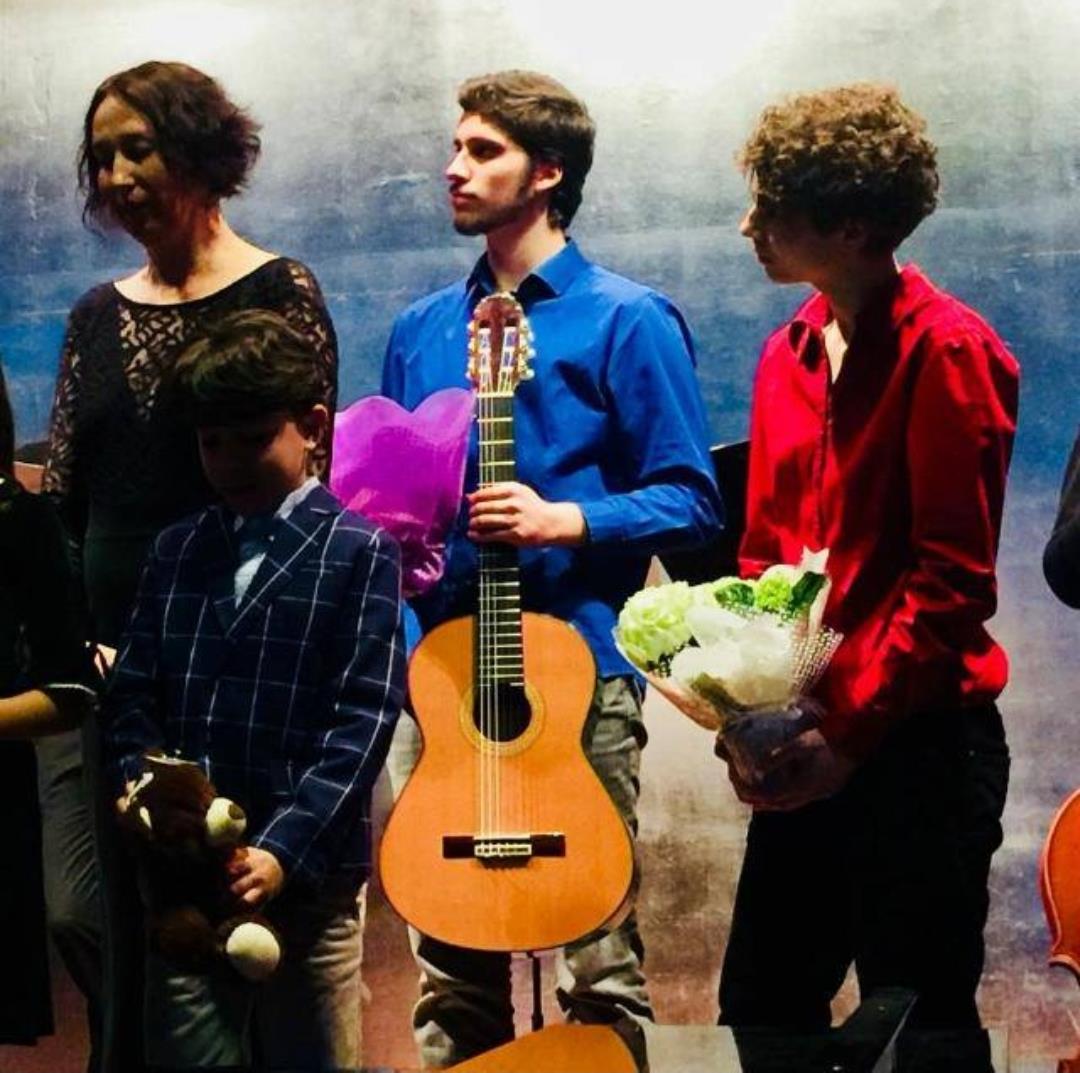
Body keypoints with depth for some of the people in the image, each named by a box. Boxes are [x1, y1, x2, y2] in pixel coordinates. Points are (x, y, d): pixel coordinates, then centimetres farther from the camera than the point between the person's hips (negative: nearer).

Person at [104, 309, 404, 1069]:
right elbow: (133, 694, 12)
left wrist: (283, 851, -18)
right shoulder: (176, 550, 14)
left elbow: (364, 719, -9)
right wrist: (139, 784, -9)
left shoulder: (358, 552, -1)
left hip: (308, 878, -4)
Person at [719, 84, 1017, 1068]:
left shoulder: (946, 349, -13)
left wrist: (850, 732, -17)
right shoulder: (791, 352, 10)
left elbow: (953, 578, -16)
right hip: (808, 747, 8)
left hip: (916, 745, -7)